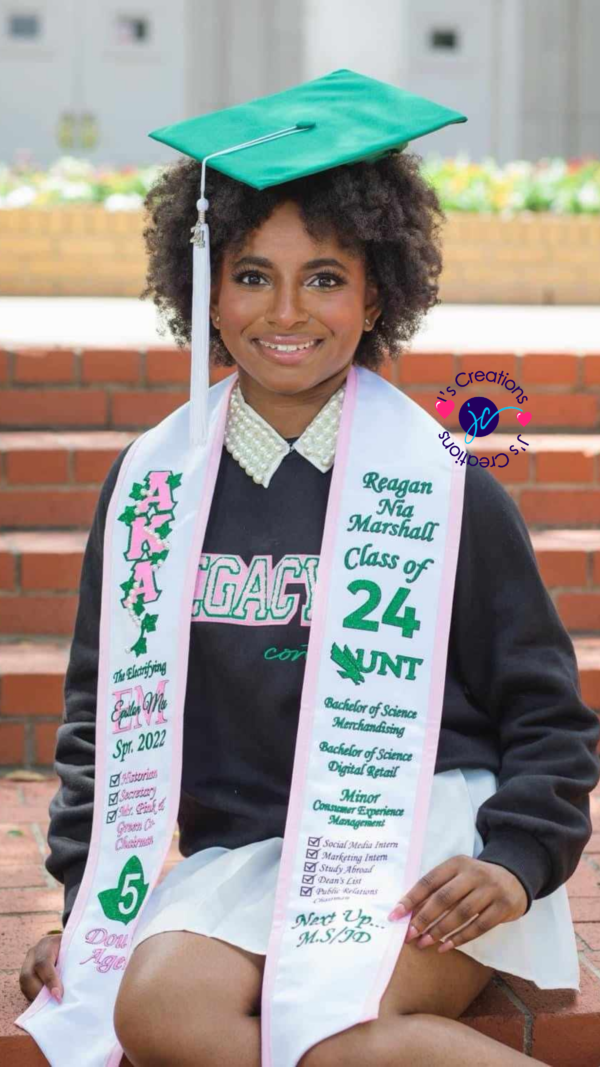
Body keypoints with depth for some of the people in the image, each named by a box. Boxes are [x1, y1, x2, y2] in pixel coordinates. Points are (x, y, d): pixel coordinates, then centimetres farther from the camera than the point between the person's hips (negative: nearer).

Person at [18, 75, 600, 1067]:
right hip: (248, 856, 3)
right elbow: (103, 707, 15)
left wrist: (517, 862, -9)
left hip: (435, 823, -3)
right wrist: (86, 896, 5)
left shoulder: (445, 487, 4)